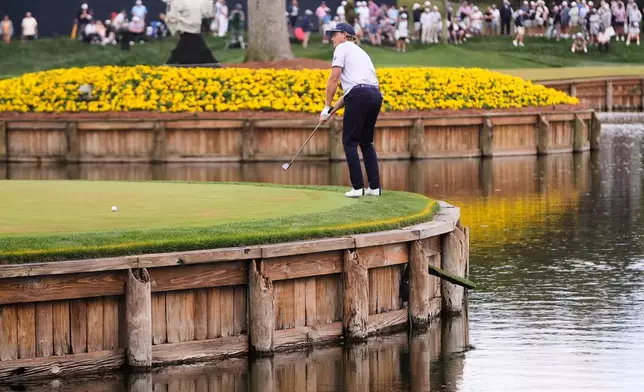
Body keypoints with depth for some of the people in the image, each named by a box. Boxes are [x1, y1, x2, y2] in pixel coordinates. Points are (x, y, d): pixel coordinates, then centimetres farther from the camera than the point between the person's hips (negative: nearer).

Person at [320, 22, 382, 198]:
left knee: (350, 142, 1)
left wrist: (326, 107, 1)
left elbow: (334, 79, -2)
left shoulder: (342, 48, 7)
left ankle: (358, 187, -5)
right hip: (376, 95, 8)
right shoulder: (360, 52, 31)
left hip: (359, 96, -8)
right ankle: (375, 186, 11)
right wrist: (332, 111, 25)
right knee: (366, 142, 17)